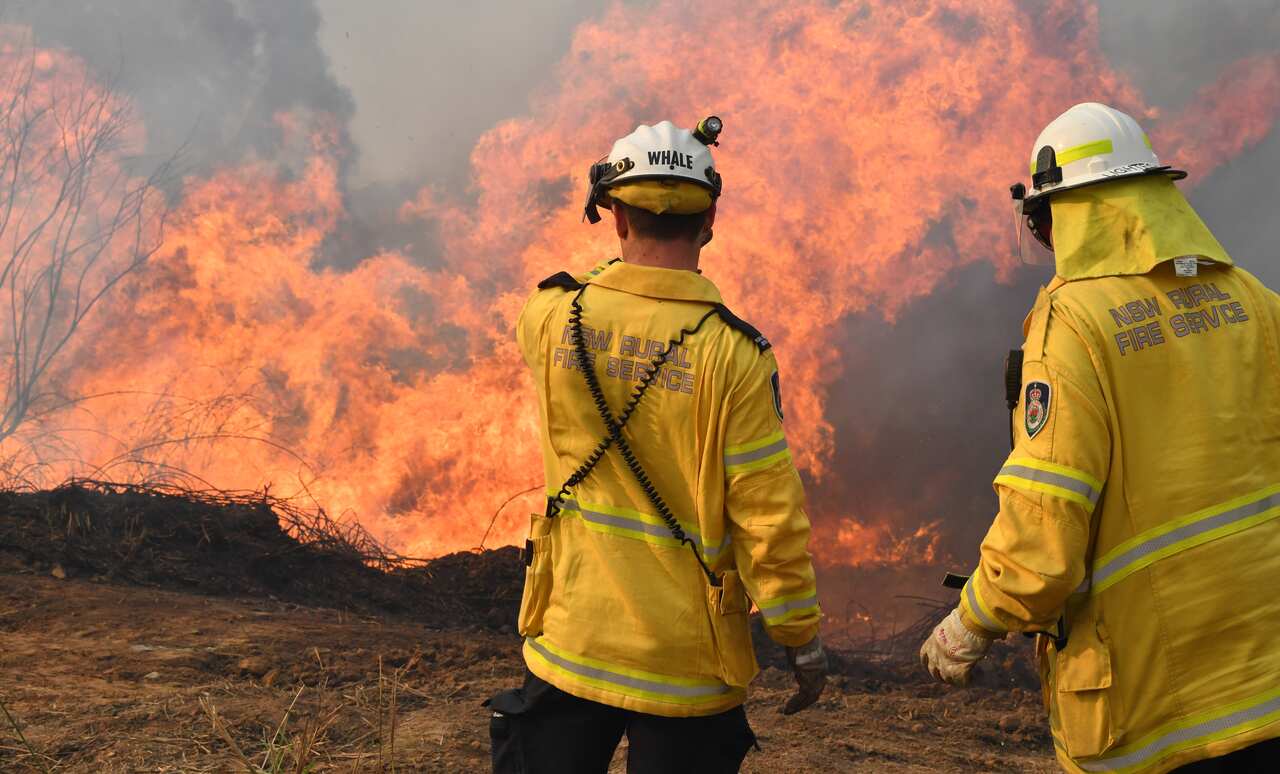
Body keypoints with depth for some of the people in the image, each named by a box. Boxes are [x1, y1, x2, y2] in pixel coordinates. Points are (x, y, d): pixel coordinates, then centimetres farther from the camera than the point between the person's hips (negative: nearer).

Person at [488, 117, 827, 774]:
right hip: (686, 663, -2)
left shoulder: (551, 318, -7)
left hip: (570, 640, 3)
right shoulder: (732, 352, -16)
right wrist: (802, 640, -3)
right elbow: (769, 514, -13)